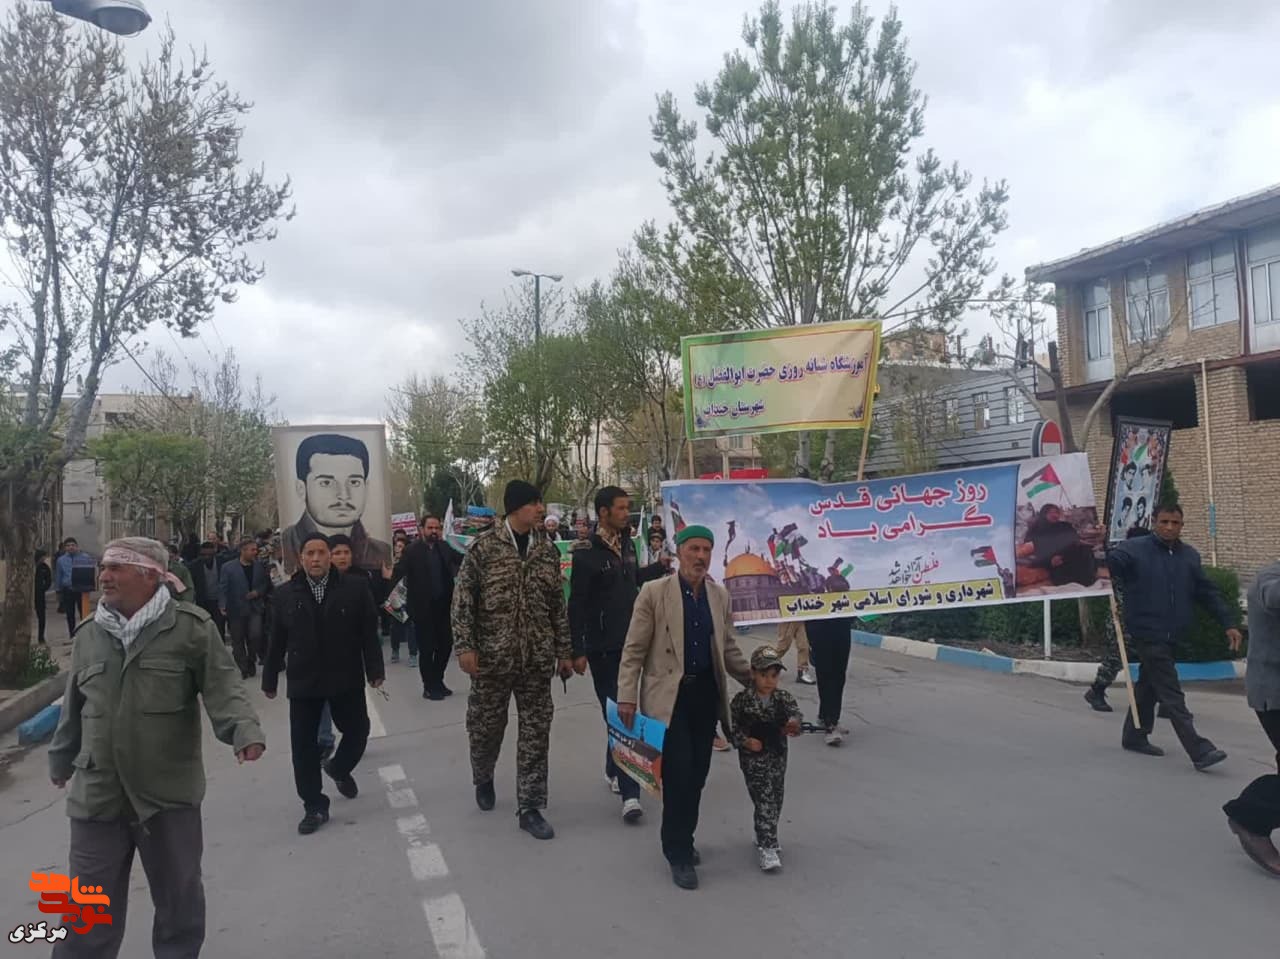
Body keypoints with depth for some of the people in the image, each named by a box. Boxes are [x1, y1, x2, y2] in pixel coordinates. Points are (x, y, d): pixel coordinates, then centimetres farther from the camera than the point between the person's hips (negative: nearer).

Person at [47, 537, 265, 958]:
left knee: (179, 900, 14)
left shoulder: (190, 626, -8)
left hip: (169, 793, -3)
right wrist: (61, 760, 27)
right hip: (97, 794, 3)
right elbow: (73, 707, 18)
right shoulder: (88, 635, 7)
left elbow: (223, 687, -13)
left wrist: (245, 729, -30)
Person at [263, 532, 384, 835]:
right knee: (303, 745, 4)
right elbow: (277, 641, 5)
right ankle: (314, 806, 17)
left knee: (358, 731, 10)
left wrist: (375, 670, -9)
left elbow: (369, 633, -4)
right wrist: (269, 679, 8)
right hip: (303, 682, 1)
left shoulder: (354, 588, -5)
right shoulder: (285, 594, 1)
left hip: (345, 678, -1)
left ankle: (339, 768, 42)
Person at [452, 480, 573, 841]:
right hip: (492, 657, -3)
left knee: (536, 734, 4)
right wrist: (465, 647, -13)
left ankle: (530, 808, 15)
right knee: (486, 727, 12)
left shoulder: (547, 549, 5)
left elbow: (558, 604, 9)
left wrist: (564, 651, 8)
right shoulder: (484, 546, -6)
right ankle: (483, 778, 42)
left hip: (537, 659, 3)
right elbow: (463, 599, -6)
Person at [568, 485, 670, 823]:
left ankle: (614, 771, 34)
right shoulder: (587, 553, -14)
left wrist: (661, 566, 13)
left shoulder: (627, 544, 7)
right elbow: (577, 605, -14)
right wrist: (577, 651, -14)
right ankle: (629, 792, -1)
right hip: (603, 647, -7)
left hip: (630, 642, 7)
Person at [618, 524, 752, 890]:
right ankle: (679, 853, 11)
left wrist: (755, 679, 10)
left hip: (706, 694, 5)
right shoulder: (654, 592, -8)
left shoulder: (720, 595, 7)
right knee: (678, 773, -6)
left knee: (697, 774, 10)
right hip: (669, 696, -4)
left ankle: (681, 840, 30)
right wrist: (627, 696, -10)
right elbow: (634, 649, -6)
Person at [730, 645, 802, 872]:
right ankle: (767, 847, -6)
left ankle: (764, 837, 36)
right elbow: (731, 726, -3)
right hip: (753, 758, -4)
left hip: (778, 757, 4)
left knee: (775, 801, 15)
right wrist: (745, 741, -18)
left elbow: (795, 712, -18)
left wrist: (794, 723, -41)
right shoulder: (742, 700, -9)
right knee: (764, 801, -10)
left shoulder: (784, 698, -2)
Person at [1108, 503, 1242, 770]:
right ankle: (1199, 751, -8)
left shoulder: (1190, 556, 9)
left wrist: (1228, 623, 8)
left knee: (1148, 686, 18)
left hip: (1172, 636, 7)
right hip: (1148, 633, -7)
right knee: (1172, 694, -7)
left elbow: (1207, 593, 13)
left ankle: (1134, 737, 32)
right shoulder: (1135, 549, -9)